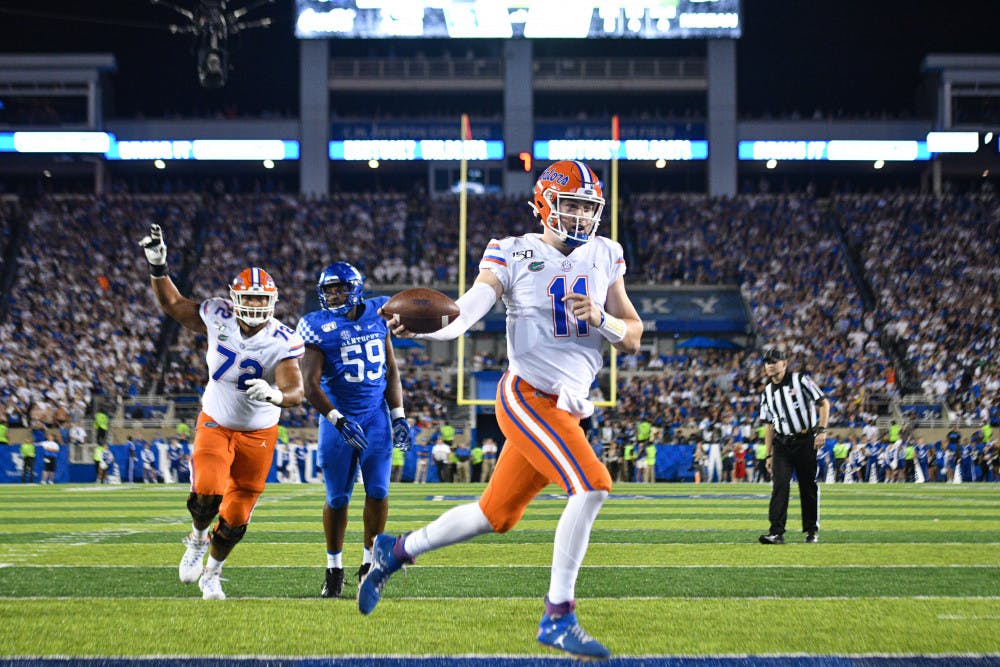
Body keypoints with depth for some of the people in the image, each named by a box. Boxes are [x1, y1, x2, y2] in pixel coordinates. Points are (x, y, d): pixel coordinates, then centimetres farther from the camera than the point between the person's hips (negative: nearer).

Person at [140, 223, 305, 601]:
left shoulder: (282, 342, -20)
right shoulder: (218, 319, -13)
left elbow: (295, 393, -30)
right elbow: (173, 306, 2)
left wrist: (274, 395, -52)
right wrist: (157, 268, -9)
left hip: (258, 433, 0)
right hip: (215, 424, 0)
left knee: (235, 518, 5)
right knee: (207, 492, -25)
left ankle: (211, 573, 33)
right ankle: (198, 538, 10)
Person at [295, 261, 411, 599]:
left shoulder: (377, 316, 4)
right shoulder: (320, 327, -8)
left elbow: (391, 369, 12)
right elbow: (311, 384, -13)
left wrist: (398, 416, 6)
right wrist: (339, 421, -23)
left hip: (376, 417, 2)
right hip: (338, 417, -2)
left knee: (378, 491, -6)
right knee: (337, 497, 0)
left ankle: (370, 561, 8)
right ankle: (334, 569, 13)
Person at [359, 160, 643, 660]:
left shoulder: (603, 257, 11)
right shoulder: (515, 254, -4)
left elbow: (633, 338, 11)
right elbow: (479, 297, -22)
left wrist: (601, 319, -11)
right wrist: (439, 329, -43)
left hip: (566, 410, 6)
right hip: (526, 395, -6)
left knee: (496, 515, 13)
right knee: (591, 487, -23)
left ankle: (396, 552, 33)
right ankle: (558, 617, -15)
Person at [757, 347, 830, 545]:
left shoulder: (800, 380, -2)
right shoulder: (767, 393, 12)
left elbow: (823, 403, -3)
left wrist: (822, 430, -14)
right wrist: (768, 454, 13)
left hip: (805, 440, -3)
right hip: (781, 443, 3)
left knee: (808, 486, 2)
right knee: (779, 485, -11)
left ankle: (812, 530, 16)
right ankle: (776, 532, -17)